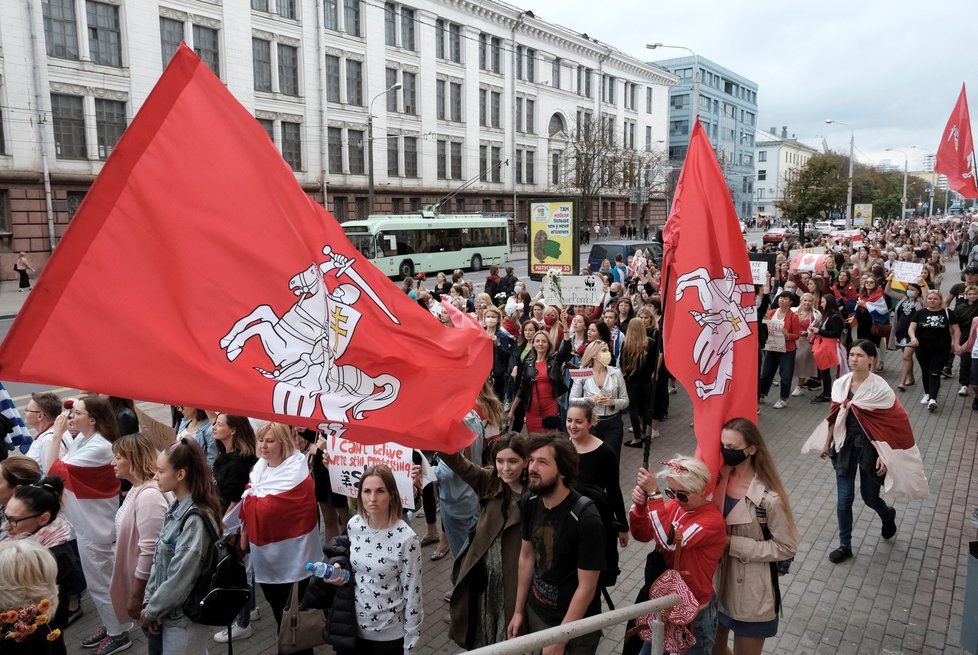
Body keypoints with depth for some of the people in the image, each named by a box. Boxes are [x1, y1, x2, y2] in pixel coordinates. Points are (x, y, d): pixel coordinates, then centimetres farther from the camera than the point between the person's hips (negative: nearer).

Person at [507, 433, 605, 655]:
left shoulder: (586, 518, -27)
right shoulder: (530, 502, -10)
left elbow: (586, 587, -21)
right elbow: (526, 556, 3)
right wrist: (518, 611, 9)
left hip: (576, 624, -5)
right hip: (535, 612, 5)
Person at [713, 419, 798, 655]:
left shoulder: (769, 498, -23)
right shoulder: (718, 479, -8)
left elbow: (786, 547, -15)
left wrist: (734, 545, -20)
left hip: (751, 591, -5)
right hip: (716, 582, 5)